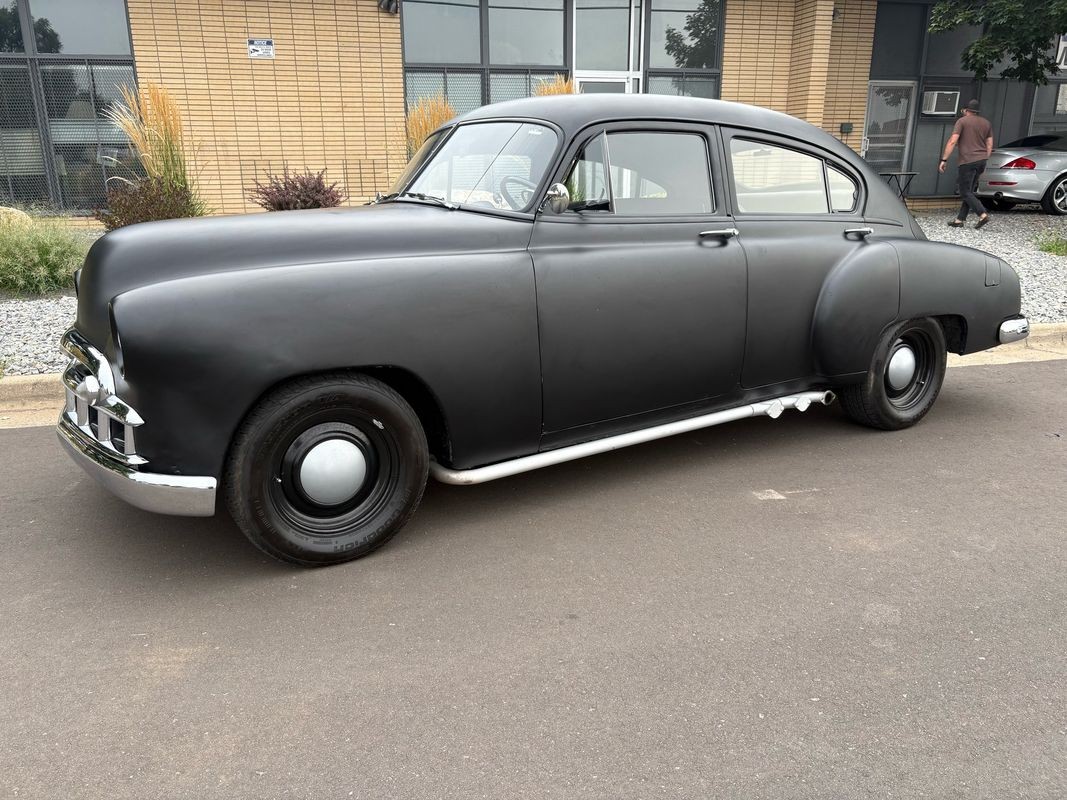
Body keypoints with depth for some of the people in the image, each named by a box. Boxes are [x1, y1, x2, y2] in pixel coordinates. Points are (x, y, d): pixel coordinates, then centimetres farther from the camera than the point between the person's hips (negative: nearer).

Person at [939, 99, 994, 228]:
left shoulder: (962, 121, -3)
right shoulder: (986, 123, 16)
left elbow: (952, 141, -12)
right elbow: (989, 145, 15)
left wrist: (944, 160, -11)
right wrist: (984, 162, 22)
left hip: (968, 161, -7)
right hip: (982, 160, 7)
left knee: (965, 192, -5)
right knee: (968, 191, 12)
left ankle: (983, 214, -18)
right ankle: (960, 219, 11)